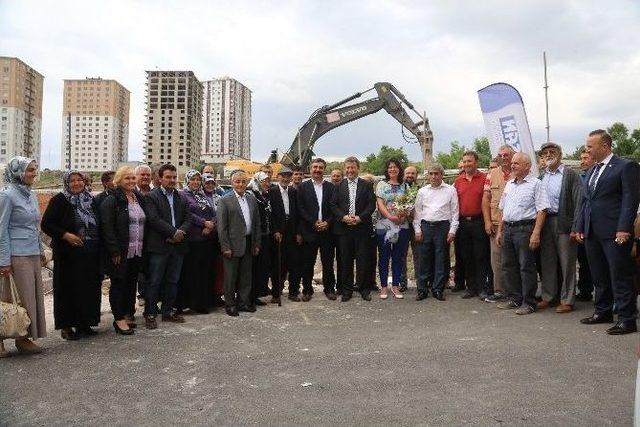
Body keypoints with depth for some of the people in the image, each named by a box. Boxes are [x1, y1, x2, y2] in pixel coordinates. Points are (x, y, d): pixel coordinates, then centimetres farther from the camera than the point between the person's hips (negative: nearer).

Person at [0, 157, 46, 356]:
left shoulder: (31, 194, 13)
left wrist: (41, 251, 18)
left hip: (33, 255, 8)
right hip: (17, 255, -8)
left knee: (34, 295, 9)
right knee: (19, 298, -2)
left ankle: (25, 337, 18)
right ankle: (20, 338, 9)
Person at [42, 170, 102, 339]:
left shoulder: (91, 200, 12)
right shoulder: (59, 200, -3)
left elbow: (98, 225, 20)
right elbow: (46, 224, -7)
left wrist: (98, 246, 10)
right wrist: (65, 235, -19)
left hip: (91, 255, 5)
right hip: (69, 254, -5)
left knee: (89, 288, 7)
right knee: (69, 289, 0)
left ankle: (84, 323, 18)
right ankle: (66, 326, 11)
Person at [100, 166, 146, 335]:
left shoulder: (139, 198, 13)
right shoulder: (111, 200, -8)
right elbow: (107, 227, -14)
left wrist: (144, 248, 12)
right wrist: (115, 251, -18)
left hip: (137, 252, 6)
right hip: (120, 253, -6)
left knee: (132, 283, 13)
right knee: (118, 283, 1)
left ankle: (128, 315, 23)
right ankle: (119, 319, 7)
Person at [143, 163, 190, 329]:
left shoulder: (181, 197, 13)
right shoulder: (152, 196, -4)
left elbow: (188, 218, 8)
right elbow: (153, 219, -15)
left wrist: (181, 232, -10)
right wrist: (174, 232, -16)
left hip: (178, 245, 5)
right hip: (159, 246, -5)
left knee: (173, 281, 12)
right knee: (154, 282, 0)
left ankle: (168, 312, 23)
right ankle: (150, 314, 10)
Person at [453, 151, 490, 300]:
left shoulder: (484, 179, -3)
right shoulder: (458, 181, 10)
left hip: (478, 222, -4)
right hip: (463, 222, 5)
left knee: (481, 257, 0)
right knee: (466, 257, 10)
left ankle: (482, 288, 8)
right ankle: (470, 287, 19)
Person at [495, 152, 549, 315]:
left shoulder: (535, 184, -5)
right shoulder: (509, 184, 17)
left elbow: (541, 210, -11)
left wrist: (536, 233, -19)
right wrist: (500, 231, 16)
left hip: (525, 228, -7)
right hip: (508, 228, 7)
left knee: (526, 266, -3)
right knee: (508, 265, 11)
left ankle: (528, 302, 5)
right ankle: (514, 298, 23)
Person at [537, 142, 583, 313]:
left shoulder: (570, 174, -4)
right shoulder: (541, 175, 11)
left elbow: (578, 202, -9)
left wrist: (575, 227, -15)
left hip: (563, 222, -5)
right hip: (544, 222, 5)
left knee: (567, 263, 2)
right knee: (547, 262, 11)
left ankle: (567, 300, 12)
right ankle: (548, 296, 23)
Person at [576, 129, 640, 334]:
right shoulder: (593, 171, 18)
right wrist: (580, 227, 15)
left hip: (614, 233, -7)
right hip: (592, 233, 8)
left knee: (620, 277, -2)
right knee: (599, 276, 15)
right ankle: (603, 311, 27)